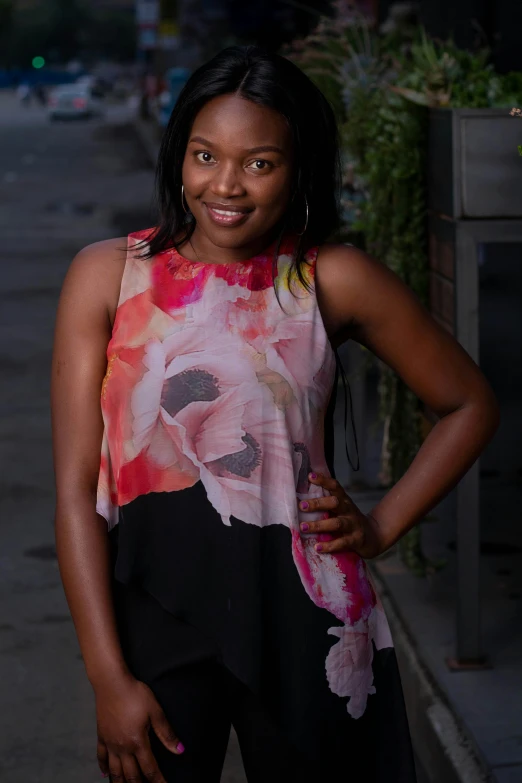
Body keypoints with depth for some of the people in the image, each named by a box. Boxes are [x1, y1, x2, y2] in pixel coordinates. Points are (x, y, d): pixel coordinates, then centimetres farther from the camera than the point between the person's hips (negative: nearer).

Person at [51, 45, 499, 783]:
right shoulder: (110, 275, -4)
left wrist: (382, 525, -1)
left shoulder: (333, 280, -4)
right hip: (155, 610, 0)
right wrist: (109, 678, -10)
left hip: (302, 619, 0)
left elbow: (470, 405, 9)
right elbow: (76, 490, -6)